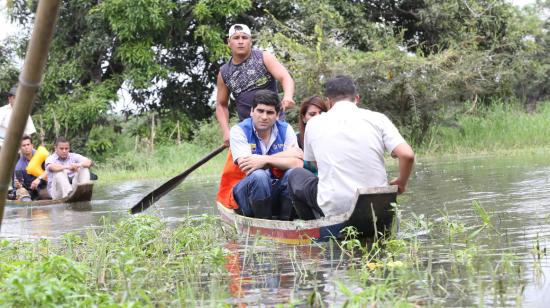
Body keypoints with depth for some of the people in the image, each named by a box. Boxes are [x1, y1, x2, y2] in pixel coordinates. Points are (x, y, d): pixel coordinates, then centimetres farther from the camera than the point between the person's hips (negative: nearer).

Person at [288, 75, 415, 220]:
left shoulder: (314, 123, 4)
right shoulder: (377, 119, -1)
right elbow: (407, 155, -11)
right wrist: (401, 183, 9)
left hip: (334, 208, -2)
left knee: (295, 175, 27)